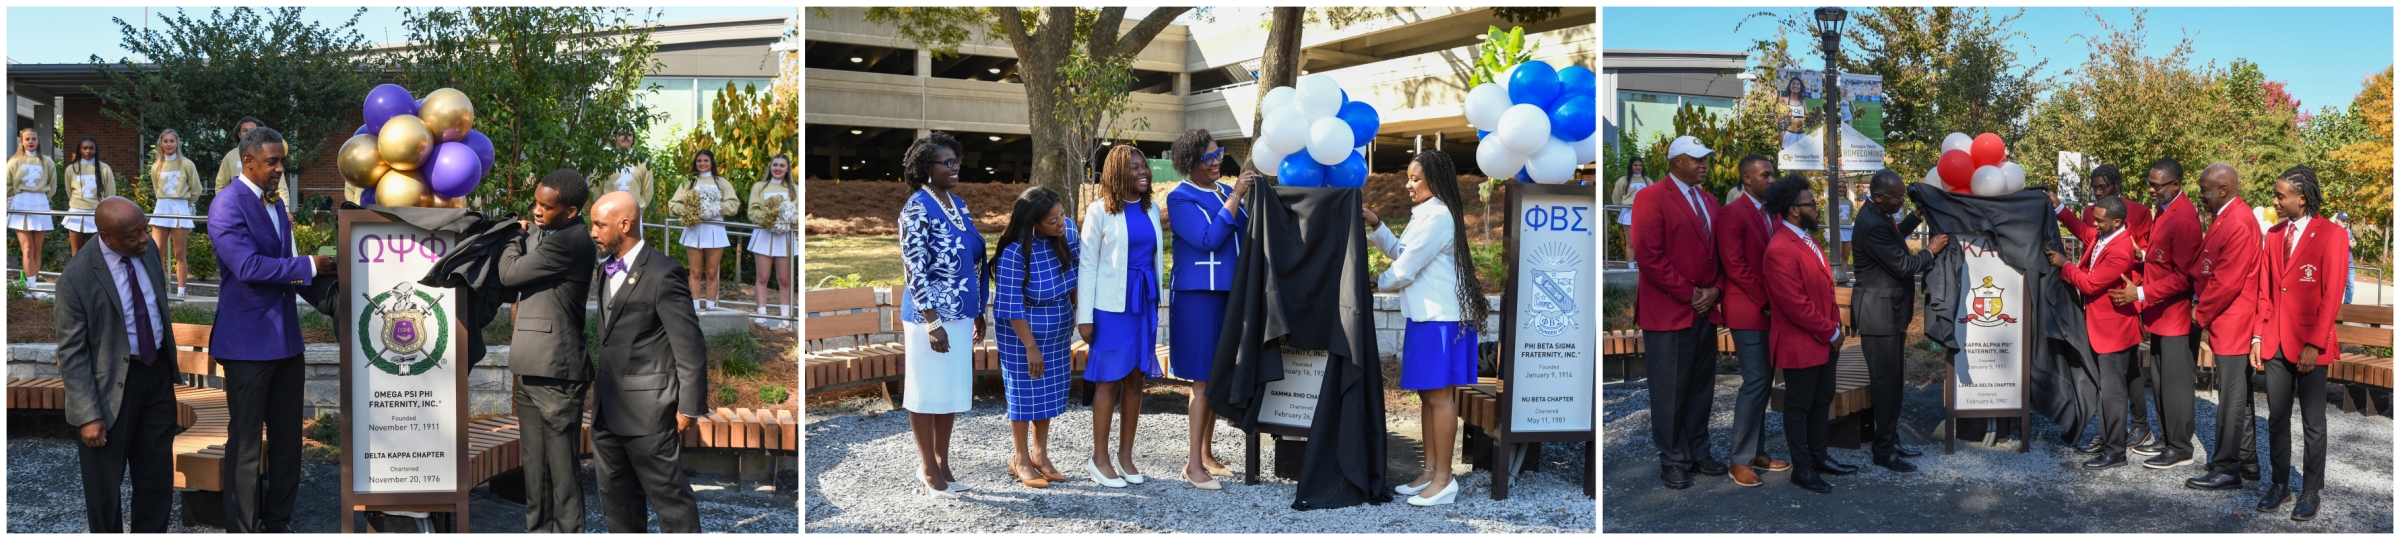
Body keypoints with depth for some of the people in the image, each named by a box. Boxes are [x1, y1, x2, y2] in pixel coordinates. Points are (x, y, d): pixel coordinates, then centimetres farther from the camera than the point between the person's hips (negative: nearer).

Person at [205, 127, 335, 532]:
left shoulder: (276, 201, 13)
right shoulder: (227, 206, -13)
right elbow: (248, 266, -24)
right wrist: (309, 267, -20)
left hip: (285, 337, 8)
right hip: (248, 342, -8)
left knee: (288, 438, 12)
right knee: (245, 443, 2)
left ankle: (278, 521, 23)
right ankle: (242, 529, 12)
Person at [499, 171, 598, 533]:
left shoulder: (568, 242, -18)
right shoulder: (539, 233, 13)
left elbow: (510, 274, -13)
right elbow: (511, 284, 17)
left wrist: (515, 238, 4)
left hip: (555, 371, -10)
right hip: (532, 368, 10)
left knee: (561, 468, -3)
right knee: (535, 462, 16)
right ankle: (539, 530, 23)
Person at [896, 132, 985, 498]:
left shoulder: (958, 205, 10)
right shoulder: (917, 209, -13)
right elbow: (915, 270, -17)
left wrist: (977, 314, 16)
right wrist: (932, 322, -20)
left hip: (960, 314, 8)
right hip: (930, 316, -8)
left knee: (952, 392, 13)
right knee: (927, 393, 3)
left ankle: (941, 465, 24)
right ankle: (929, 473, 12)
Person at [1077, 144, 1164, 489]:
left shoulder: (1150, 210, 9)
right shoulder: (1100, 211, -5)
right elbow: (1087, 264, -5)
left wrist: (1156, 301, 10)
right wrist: (1084, 316, -9)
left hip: (1144, 303, 5)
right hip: (1112, 305, -5)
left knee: (1135, 379, 8)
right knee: (1110, 380, -1)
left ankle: (1125, 454, 17)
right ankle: (1099, 458, 8)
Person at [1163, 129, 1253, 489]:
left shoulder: (1226, 192, 11)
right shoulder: (1181, 199, -8)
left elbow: (1249, 233, 10)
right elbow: (1209, 239, -19)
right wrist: (1236, 197, -18)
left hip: (1230, 294, 6)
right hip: (1199, 296, -6)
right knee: (1203, 379, -7)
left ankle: (1206, 452, 21)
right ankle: (1193, 464, -1)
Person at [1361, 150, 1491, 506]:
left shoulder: (1438, 216, -16)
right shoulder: (1424, 215, 17)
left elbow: (1404, 270, -15)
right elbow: (1399, 253, 21)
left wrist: (1378, 283, 5)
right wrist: (1375, 225, 8)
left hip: (1442, 319, -10)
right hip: (1426, 317, 10)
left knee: (1440, 396, -7)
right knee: (1428, 396, 12)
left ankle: (1444, 481, -4)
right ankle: (1430, 472, 18)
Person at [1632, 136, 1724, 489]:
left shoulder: (1709, 202, 14)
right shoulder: (1652, 198, -9)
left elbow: (1719, 251, 16)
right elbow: (1648, 255, -16)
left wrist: (1714, 290, -2)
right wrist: (1687, 293, -13)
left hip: (1704, 311, 7)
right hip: (1669, 312, -7)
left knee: (1701, 387, 12)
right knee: (1670, 390, 0)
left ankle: (1697, 453, 22)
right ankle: (1672, 461, 10)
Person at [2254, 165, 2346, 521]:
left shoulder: (2331, 235, -8)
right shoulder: (2274, 235, 9)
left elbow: (2331, 296, -11)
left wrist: (2314, 345, -14)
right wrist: (2258, 337, 6)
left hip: (2310, 346, -5)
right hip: (2275, 344, 5)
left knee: (2313, 424, 5)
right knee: (2277, 419, 9)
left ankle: (2311, 493, 13)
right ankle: (2280, 485, 20)